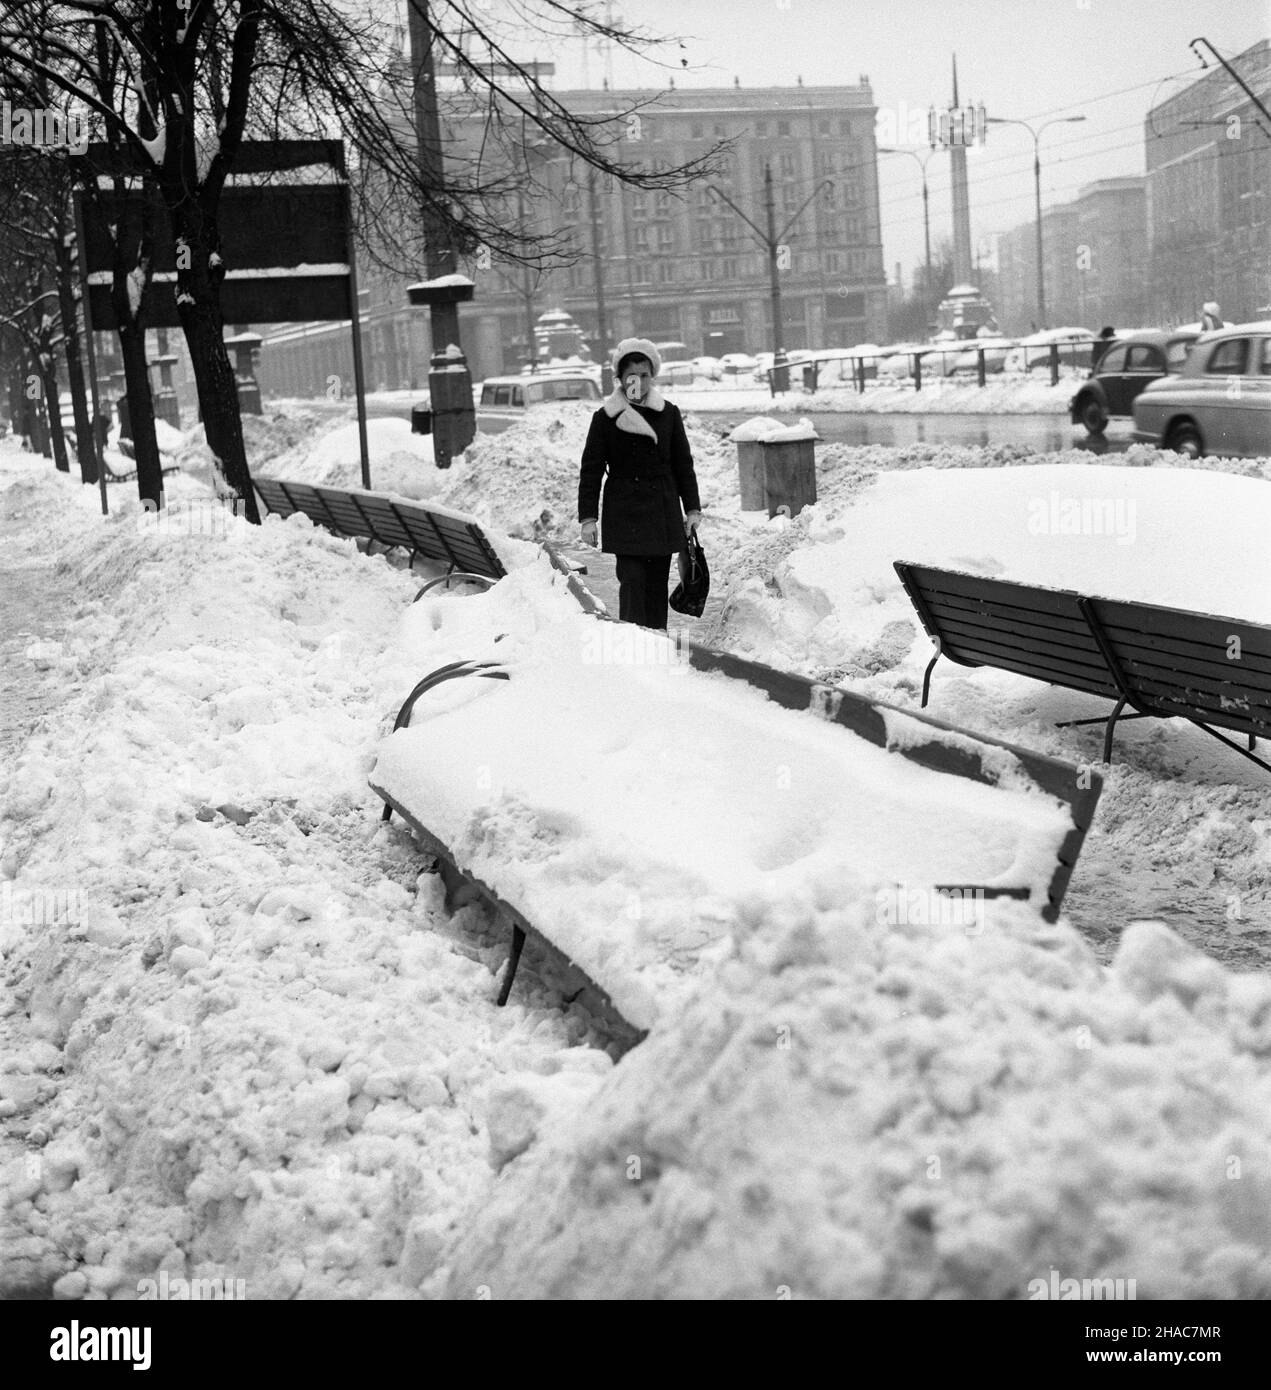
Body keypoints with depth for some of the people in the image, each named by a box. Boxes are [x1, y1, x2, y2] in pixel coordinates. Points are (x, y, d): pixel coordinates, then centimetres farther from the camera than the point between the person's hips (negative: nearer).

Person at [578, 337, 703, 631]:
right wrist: (588, 517, -3)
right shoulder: (605, 417, 0)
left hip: (663, 510, 3)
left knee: (657, 582, 5)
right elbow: (591, 469, 2)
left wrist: (692, 508, 9)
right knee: (632, 580, -11)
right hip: (623, 512, -2)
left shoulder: (669, 414, 7)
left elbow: (683, 464, 13)